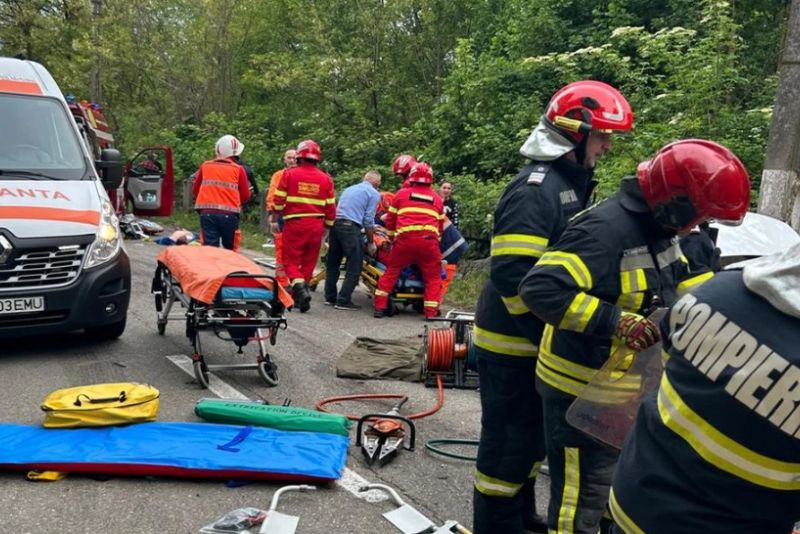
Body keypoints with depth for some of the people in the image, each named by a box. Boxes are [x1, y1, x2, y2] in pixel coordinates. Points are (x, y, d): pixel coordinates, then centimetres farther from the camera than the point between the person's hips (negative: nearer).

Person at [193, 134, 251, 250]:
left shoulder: (205, 166, 7)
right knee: (230, 249, 12)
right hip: (229, 214, -2)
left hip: (207, 213, 2)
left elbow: (195, 190, 15)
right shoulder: (238, 169, -1)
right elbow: (245, 196, 1)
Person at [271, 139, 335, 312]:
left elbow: (279, 200, -2)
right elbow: (330, 207, 6)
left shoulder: (289, 174, -2)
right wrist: (327, 227, 17)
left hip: (294, 223, -2)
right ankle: (298, 297, 19)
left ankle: (299, 287, -20)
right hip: (316, 225, 3)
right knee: (309, 261, 12)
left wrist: (275, 219, 13)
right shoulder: (326, 179, 4)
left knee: (291, 260, 4)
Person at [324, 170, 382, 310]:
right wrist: (370, 242, 6)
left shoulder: (349, 189, 26)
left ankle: (330, 297, 22)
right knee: (354, 267, -1)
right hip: (351, 227, -7)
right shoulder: (374, 194, 4)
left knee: (332, 263, 15)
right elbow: (368, 220, -3)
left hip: (335, 224, 8)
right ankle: (343, 300, -3)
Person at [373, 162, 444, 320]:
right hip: (429, 240, 0)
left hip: (405, 238, 0)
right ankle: (431, 312, 3)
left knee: (391, 271, 14)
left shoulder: (402, 194, 15)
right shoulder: (437, 198, 19)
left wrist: (392, 236, 34)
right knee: (433, 277, 11)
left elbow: (390, 220, 18)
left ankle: (380, 307, 11)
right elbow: (440, 225, 21)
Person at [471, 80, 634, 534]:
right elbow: (513, 276, -28)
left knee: (535, 434, 21)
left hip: (540, 340, 10)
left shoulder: (571, 185, 11)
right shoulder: (535, 189, -20)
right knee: (511, 440, 2)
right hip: (514, 342, -10)